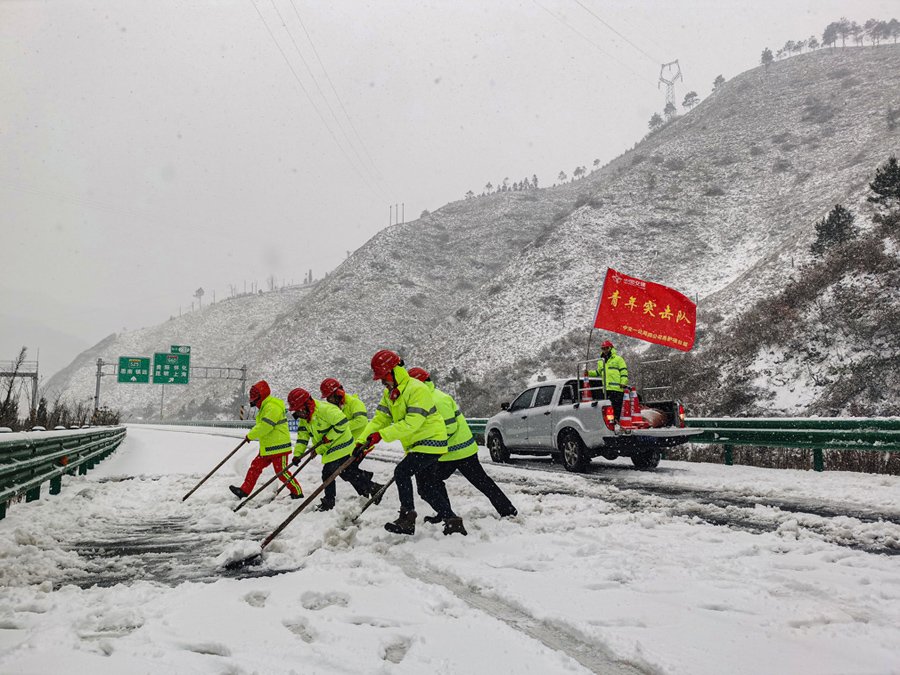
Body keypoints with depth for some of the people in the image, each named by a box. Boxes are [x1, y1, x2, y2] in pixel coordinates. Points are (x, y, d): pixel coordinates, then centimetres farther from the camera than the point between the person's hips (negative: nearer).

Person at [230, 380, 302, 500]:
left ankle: (297, 492, 6)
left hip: (278, 447, -10)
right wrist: (252, 433, 10)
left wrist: (250, 435, -14)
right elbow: (260, 424, 27)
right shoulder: (264, 407, 16)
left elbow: (265, 426, -25)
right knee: (255, 467, 11)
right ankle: (244, 491, 18)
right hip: (267, 448, 10)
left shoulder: (272, 408, -19)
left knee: (281, 472, -6)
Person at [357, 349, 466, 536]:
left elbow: (411, 423, -30)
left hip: (431, 442, -10)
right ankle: (452, 521, 15)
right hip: (417, 445, 10)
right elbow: (379, 419, 5)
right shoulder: (390, 393, 8)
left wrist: (381, 435, -33)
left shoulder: (416, 389, -21)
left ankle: (407, 519, -11)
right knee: (426, 489, 9)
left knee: (402, 472, -18)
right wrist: (363, 441, -9)